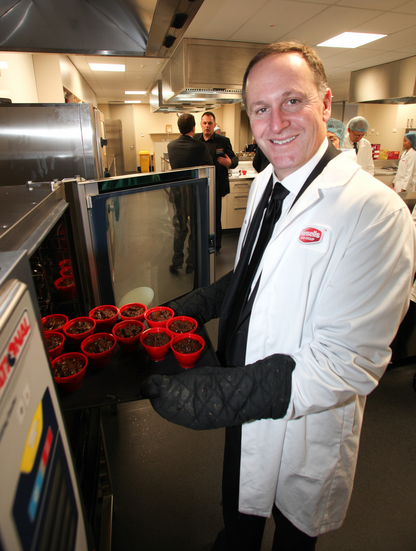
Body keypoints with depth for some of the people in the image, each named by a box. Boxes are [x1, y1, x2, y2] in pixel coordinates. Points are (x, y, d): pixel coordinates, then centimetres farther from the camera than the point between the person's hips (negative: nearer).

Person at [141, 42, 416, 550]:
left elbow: (346, 363, -29)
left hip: (304, 428, -6)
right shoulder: (263, 185, -2)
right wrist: (190, 308, -4)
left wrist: (215, 398, -34)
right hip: (244, 409, 7)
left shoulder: (375, 212, -28)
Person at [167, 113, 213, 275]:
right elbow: (210, 165, -5)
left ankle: (176, 263, 21)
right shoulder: (200, 146, -16)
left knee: (179, 228, 16)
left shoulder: (171, 146, -2)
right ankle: (191, 264, 20)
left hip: (177, 192, 4)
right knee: (195, 229, 11)